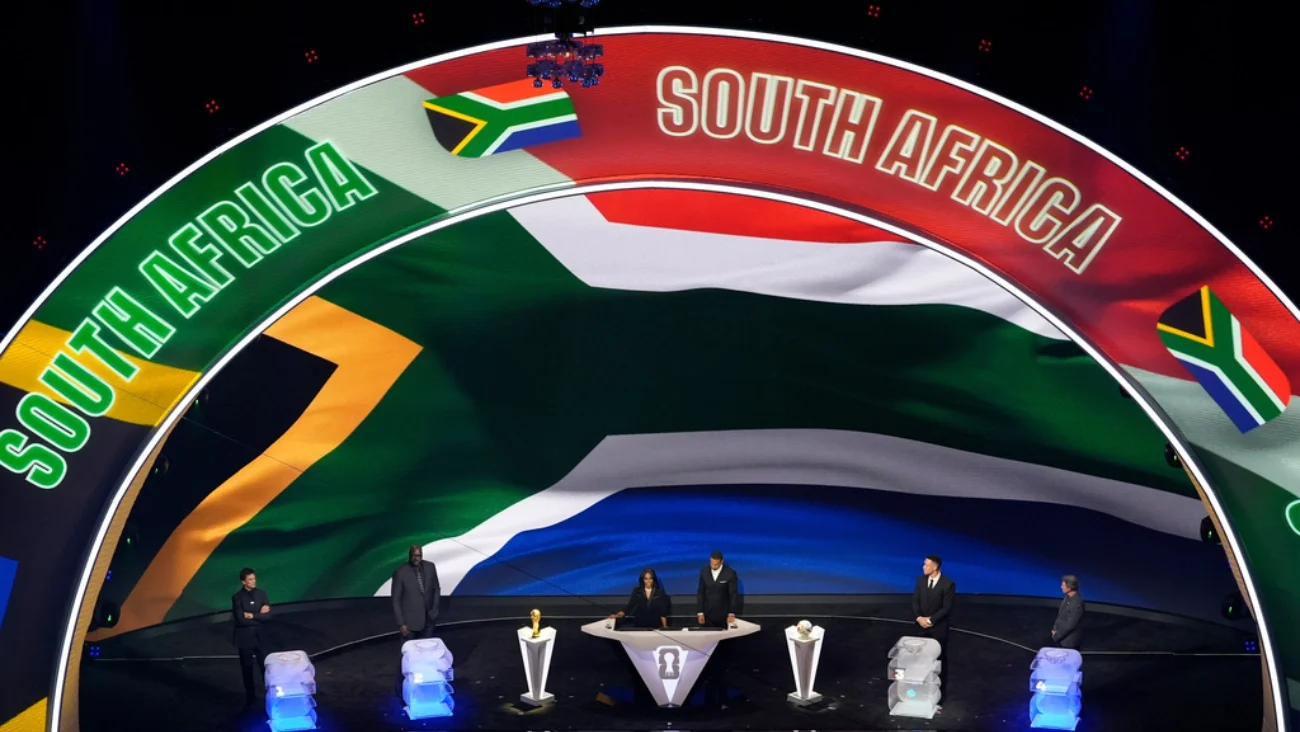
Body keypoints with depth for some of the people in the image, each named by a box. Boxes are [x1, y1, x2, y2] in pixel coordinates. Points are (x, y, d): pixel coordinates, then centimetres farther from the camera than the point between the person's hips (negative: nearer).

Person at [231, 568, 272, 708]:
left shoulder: (261, 593, -1)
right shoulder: (237, 597, -11)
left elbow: (268, 615, -9)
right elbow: (241, 619, -21)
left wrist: (251, 615, -16)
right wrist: (259, 615, -14)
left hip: (260, 636, 2)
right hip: (245, 637, -2)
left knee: (266, 666, 3)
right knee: (247, 669, 10)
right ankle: (250, 697, 24)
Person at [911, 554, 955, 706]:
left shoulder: (948, 584, -16)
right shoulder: (921, 580, -1)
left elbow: (947, 608, -15)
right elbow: (915, 601, 3)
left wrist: (930, 620, -16)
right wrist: (919, 618, -12)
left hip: (939, 627, -4)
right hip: (923, 625, 4)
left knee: (940, 657, 8)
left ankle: (941, 688, 19)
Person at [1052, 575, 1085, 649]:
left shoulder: (1077, 603, -27)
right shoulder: (1068, 597, -1)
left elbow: (1070, 625, -24)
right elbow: (1060, 615, 11)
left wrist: (1057, 636, -14)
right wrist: (1055, 629, 1)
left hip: (1070, 641, -8)